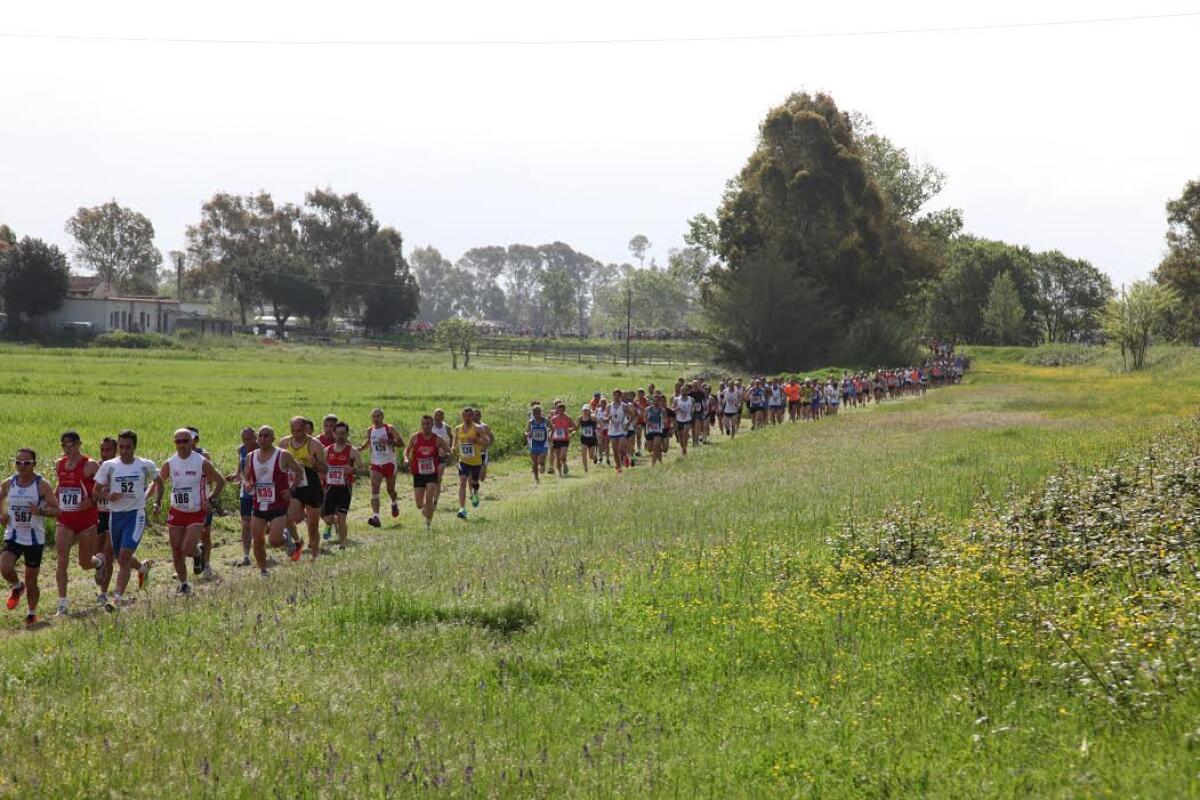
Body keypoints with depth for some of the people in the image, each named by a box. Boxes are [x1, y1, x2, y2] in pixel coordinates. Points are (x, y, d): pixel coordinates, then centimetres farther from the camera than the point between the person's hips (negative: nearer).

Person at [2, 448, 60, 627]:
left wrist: (40, 511, -29)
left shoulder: (42, 485, -9)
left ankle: (31, 613, 28)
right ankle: (16, 587, 11)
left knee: (31, 582, 5)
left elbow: (57, 510, -10)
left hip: (35, 538, -2)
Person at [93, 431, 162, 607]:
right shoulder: (108, 466, 0)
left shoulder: (146, 466, -1)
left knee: (124, 557, -16)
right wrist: (108, 496, -15)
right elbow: (96, 490, 4)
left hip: (136, 514, -3)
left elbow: (158, 482, 19)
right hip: (115, 515, 3)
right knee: (121, 559, 15)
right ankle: (142, 567, 48)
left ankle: (118, 596, -15)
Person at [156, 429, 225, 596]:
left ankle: (199, 553, 19)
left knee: (188, 549, -17)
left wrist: (210, 500, -11)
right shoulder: (169, 464, -2)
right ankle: (183, 583, 22)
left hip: (197, 513, -3)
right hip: (176, 512, 3)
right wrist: (158, 502, -2)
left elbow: (221, 482, -1)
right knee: (176, 551, 4)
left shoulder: (202, 463, -10)